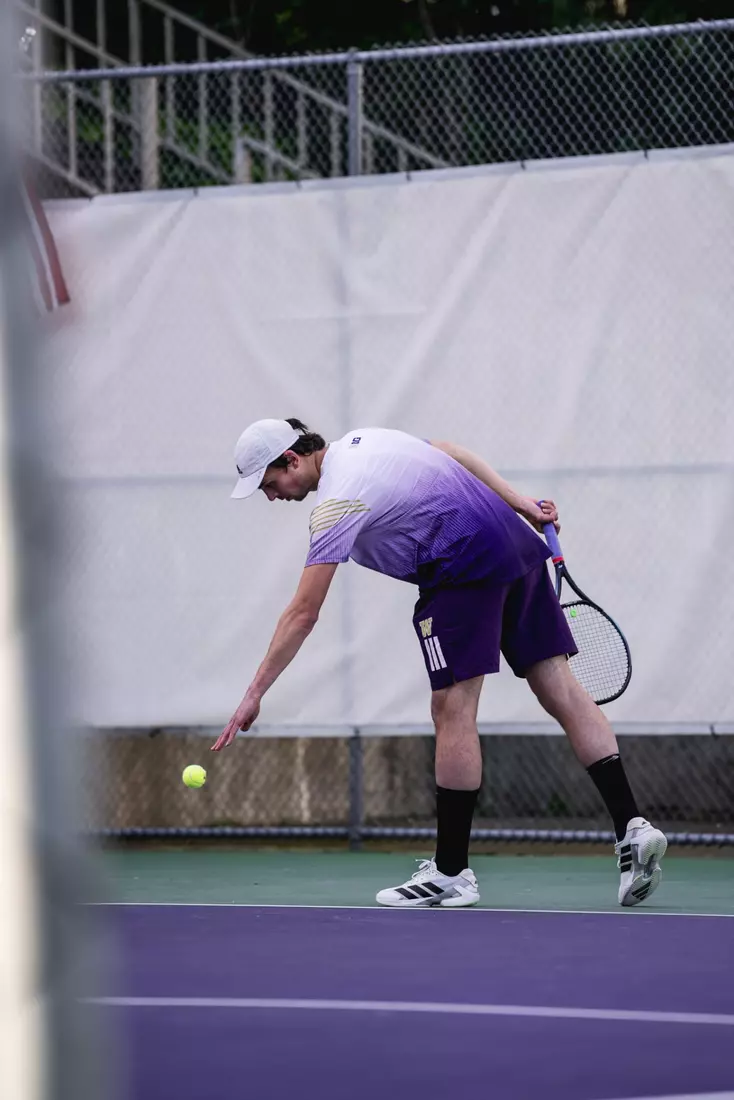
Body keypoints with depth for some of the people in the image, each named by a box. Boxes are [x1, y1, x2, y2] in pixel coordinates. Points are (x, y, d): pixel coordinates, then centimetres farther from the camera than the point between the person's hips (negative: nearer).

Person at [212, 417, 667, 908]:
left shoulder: (336, 503, -12)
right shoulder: (362, 440, 14)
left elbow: (302, 615, -15)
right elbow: (457, 454, 21)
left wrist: (254, 694, -11)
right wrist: (526, 508, 22)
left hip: (465, 569, -9)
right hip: (519, 547, 9)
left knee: (453, 710, -5)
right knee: (561, 689, 3)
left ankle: (451, 872, -3)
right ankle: (632, 826, -5)